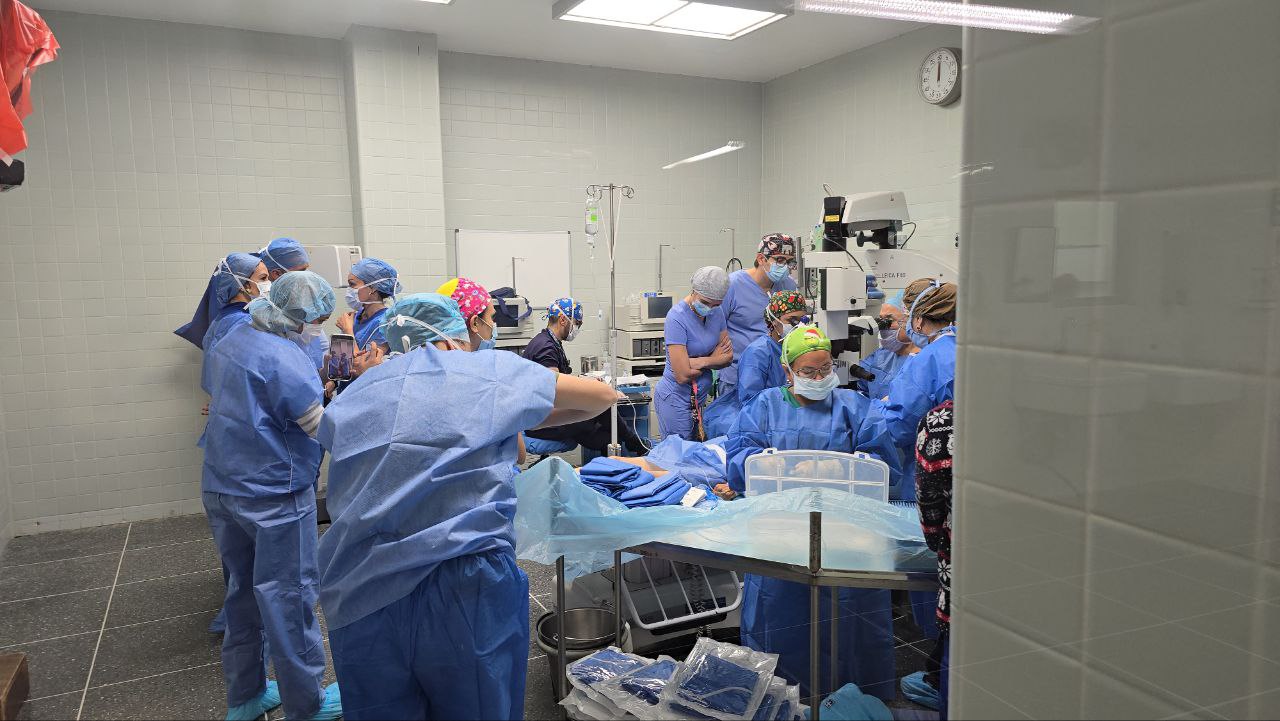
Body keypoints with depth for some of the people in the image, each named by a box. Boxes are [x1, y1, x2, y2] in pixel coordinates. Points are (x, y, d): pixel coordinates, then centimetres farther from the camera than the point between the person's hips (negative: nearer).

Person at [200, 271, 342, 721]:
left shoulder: (228, 342, 6)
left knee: (243, 591, 19)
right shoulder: (285, 359, -23)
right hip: (273, 493, -8)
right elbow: (322, 426, -22)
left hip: (220, 486, 9)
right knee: (289, 598, 4)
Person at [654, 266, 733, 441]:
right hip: (676, 399, -7)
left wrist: (702, 361, -15)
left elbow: (728, 357, 3)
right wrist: (713, 359, -7)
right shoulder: (677, 318, -20)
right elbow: (683, 376, -23)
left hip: (701, 397, 7)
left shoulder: (717, 312, 3)